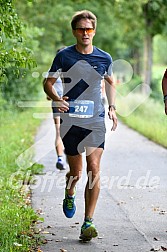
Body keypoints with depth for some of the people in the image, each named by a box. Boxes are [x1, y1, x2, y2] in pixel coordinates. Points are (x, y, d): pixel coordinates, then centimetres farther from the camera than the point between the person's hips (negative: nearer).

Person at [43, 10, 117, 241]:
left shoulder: (104, 58, 4)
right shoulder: (64, 56, -1)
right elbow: (48, 83, 6)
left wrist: (112, 107, 11)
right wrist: (56, 99, -15)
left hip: (96, 121, 1)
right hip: (71, 121, 0)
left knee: (94, 168, -12)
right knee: (75, 172, 7)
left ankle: (88, 223, -7)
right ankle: (70, 196, 43)